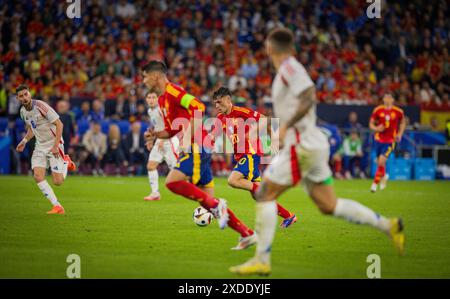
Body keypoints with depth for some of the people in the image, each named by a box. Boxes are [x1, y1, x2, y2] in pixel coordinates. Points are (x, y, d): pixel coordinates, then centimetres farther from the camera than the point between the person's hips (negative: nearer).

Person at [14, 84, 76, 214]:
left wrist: (56, 146, -22)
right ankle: (57, 206, -9)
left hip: (54, 145, -6)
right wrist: (24, 141, 8)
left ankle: (66, 162, 22)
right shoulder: (23, 111, 5)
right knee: (38, 176, -15)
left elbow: (59, 124, -18)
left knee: (57, 182, -10)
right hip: (40, 146, 6)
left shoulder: (41, 106, -19)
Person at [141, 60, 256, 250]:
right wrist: (155, 135, 8)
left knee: (172, 182, -22)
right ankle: (246, 234, 6)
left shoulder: (172, 91, -9)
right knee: (209, 200, 5)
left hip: (197, 147, -10)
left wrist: (188, 137, -24)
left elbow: (198, 107, -23)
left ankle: (215, 206, -15)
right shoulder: (162, 100, 20)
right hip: (195, 149, 10)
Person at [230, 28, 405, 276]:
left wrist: (286, 126, -21)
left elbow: (308, 99, -24)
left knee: (264, 194, -6)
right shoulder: (290, 68, 18)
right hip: (313, 145, 9)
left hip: (302, 145, -9)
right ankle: (388, 225, 6)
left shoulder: (289, 68, -10)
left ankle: (261, 260, -7)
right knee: (328, 206, 10)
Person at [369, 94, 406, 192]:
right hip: (379, 139, 2)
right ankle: (384, 176, 44)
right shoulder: (378, 110, -3)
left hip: (390, 141, -2)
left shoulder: (398, 112, -5)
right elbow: (371, 124, 5)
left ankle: (375, 183, -4)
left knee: (381, 161, -16)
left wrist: (400, 134, 4)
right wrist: (376, 128, -16)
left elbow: (403, 122, 15)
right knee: (379, 162, 12)